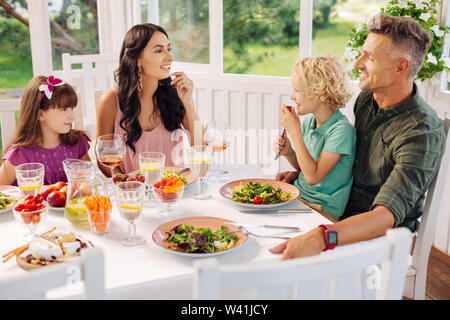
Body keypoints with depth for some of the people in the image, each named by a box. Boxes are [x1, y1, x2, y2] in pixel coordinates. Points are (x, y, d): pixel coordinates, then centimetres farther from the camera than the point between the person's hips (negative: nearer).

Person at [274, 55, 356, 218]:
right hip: (299, 195, 7)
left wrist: (294, 131, -22)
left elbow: (313, 177, -23)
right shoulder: (307, 121, 2)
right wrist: (289, 153, -5)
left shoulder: (342, 130, -20)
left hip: (323, 210, -7)